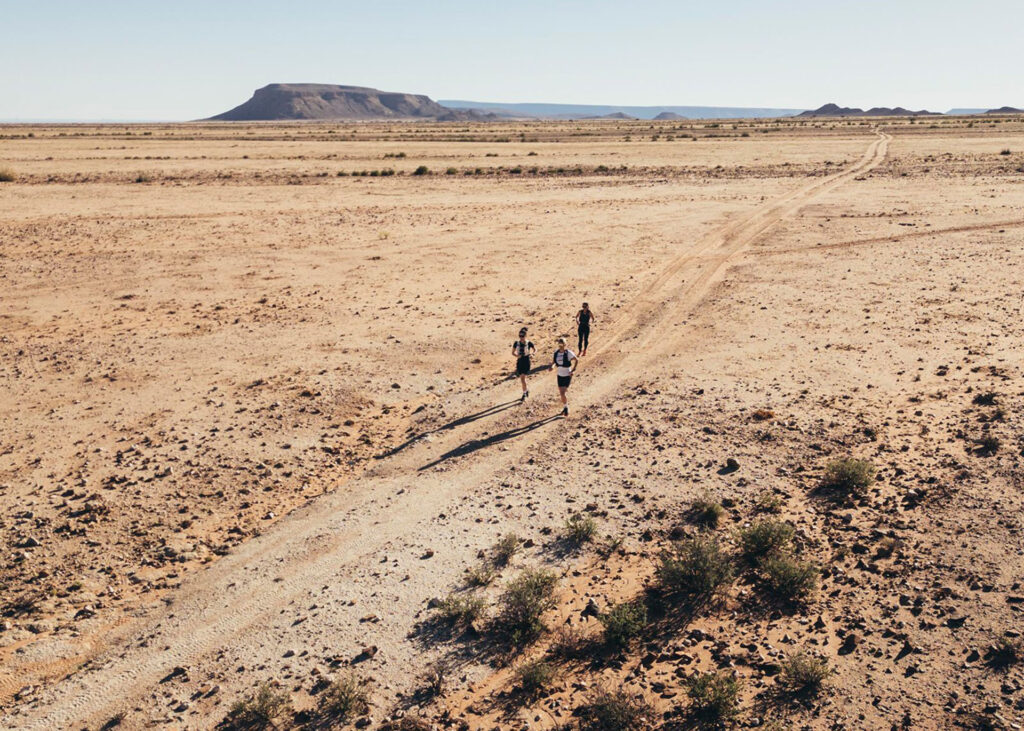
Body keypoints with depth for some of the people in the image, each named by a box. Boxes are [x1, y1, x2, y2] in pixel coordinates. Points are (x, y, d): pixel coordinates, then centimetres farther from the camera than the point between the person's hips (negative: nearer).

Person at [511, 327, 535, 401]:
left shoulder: (529, 343, -8)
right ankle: (526, 390, 37)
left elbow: (534, 349, 8)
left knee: (522, 378, -13)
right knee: (522, 379, 12)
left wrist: (531, 353, -13)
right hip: (519, 362, 4)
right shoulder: (516, 343, -2)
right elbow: (512, 353, 5)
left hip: (526, 362, -4)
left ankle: (524, 394, -4)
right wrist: (517, 356, -16)